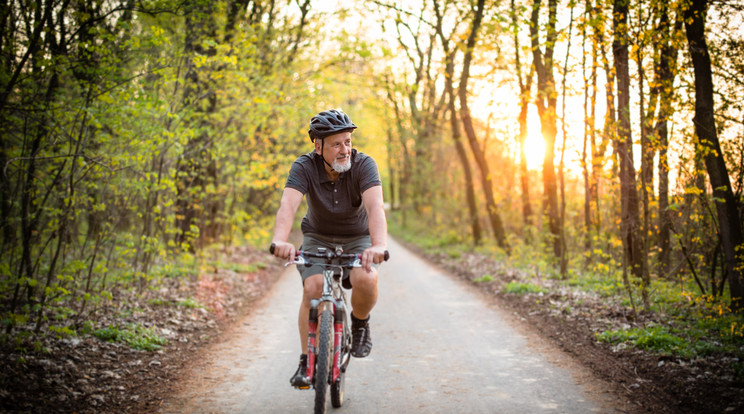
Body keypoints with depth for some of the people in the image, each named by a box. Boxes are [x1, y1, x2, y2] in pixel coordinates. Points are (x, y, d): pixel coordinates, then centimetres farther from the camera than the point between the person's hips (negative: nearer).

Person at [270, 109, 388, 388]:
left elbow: (375, 207, -38)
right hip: (318, 238, 1)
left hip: (357, 239, 0)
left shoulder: (364, 165, -22)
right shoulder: (304, 167, -21)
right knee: (313, 289, -24)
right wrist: (280, 240, -57)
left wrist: (379, 245, -57)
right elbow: (288, 205, -36)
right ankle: (307, 360, -7)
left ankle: (360, 323, 3)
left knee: (366, 280, -30)